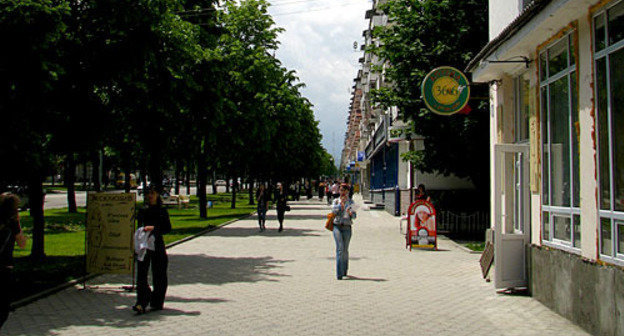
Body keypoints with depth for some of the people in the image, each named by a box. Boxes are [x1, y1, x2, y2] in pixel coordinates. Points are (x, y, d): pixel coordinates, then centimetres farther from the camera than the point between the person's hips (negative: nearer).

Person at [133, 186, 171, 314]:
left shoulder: (162, 211, 3)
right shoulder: (142, 211, 13)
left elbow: (168, 228, -3)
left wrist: (154, 229, -16)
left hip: (157, 245, -3)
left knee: (158, 275, 4)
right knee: (141, 274, -9)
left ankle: (157, 302, 16)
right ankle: (141, 304, -14)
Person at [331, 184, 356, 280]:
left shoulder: (351, 202, 9)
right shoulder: (336, 200, 9)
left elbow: (354, 216, 5)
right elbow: (334, 211, -7)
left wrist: (351, 213, -16)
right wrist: (341, 203, -12)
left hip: (347, 227, 1)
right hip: (337, 226, -1)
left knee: (345, 250, 8)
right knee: (340, 249, -14)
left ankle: (345, 270, 29)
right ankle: (339, 273, -15)